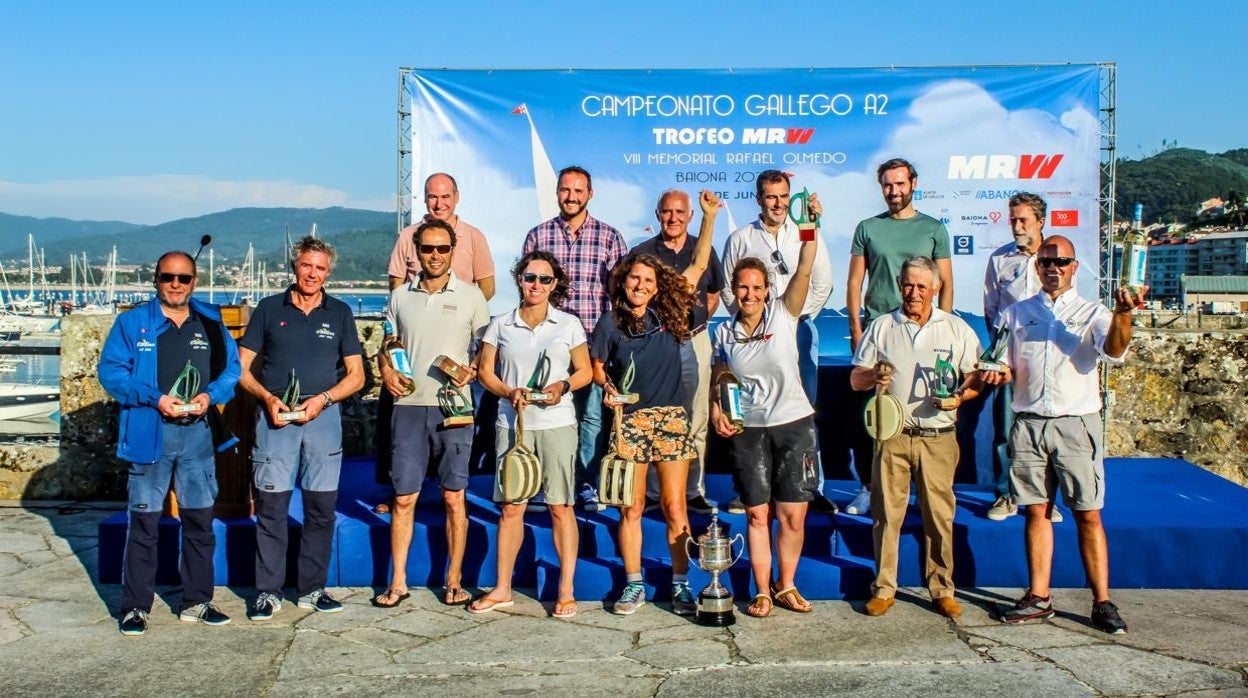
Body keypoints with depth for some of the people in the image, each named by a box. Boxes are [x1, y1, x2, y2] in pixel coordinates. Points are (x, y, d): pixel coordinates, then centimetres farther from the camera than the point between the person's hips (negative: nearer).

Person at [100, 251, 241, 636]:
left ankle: (197, 602, 21)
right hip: (149, 432, -3)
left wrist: (211, 395, -10)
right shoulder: (132, 322, 1)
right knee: (144, 520, 1)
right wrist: (154, 398, -16)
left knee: (200, 519, 9)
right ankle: (135, 608, 12)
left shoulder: (211, 322, 9)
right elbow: (110, 371, -4)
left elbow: (232, 368, 9)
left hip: (198, 433, 3)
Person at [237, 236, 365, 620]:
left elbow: (356, 375, 8)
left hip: (323, 415, 1)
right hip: (275, 415, -1)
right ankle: (268, 592, 7)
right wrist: (268, 399, -9)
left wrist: (322, 399, -7)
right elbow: (242, 367, 7)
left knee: (322, 507, 3)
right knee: (271, 506, -2)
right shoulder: (269, 308, 8)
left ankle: (313, 588, 15)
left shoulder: (340, 313, 9)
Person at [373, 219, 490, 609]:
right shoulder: (400, 297, 10)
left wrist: (472, 370, -12)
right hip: (409, 406, 2)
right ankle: (397, 582, 13)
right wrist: (386, 371, -1)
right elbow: (387, 346, 18)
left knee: (454, 497, 3)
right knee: (403, 498, 4)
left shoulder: (470, 296, 4)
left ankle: (454, 580, 14)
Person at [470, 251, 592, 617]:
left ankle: (566, 591, 8)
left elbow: (585, 371, 7)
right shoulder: (501, 325, 7)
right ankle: (502, 589, 16)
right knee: (511, 507, 6)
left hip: (556, 423, -1)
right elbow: (486, 372, 8)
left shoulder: (569, 325, 4)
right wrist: (509, 392, -10)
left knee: (561, 507, -1)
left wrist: (563, 387, -12)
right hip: (512, 423, 2)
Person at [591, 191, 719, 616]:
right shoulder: (610, 323, 2)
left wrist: (709, 217, 1)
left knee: (674, 507, 1)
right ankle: (634, 586, 16)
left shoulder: (668, 316, 5)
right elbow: (596, 366, 10)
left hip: (671, 419, 1)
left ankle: (680, 585, 12)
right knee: (632, 509, 4)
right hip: (629, 421, -1)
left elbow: (699, 266, 6)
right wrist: (607, 386, -11)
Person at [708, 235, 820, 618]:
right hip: (747, 430, 2)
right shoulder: (724, 332, 7)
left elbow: (803, 271, -15)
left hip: (794, 424, -1)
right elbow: (721, 380, 16)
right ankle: (762, 591, 17)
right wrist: (716, 410, -1)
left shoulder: (783, 315, -1)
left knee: (792, 515, 1)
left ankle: (785, 586, 20)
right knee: (757, 514, 4)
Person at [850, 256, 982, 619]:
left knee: (940, 514, 1)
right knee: (887, 512, 1)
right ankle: (884, 588, 11)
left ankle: (942, 590, 12)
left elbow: (977, 377, 9)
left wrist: (961, 396, -11)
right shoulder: (882, 327, 11)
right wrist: (873, 376, -13)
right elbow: (855, 379, 9)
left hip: (938, 437, 0)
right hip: (893, 435, 0)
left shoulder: (957, 328, 10)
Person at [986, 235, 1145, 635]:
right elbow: (1005, 368, 19)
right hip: (1028, 425, 2)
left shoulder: (1092, 313, 7)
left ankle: (1102, 602, 6)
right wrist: (998, 374, -5)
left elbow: (1114, 352, -13)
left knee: (1088, 515, -2)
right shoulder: (1016, 314, 14)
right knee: (1035, 512, 6)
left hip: (1076, 424, -2)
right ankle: (1038, 598, 14)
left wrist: (1122, 313, -32)